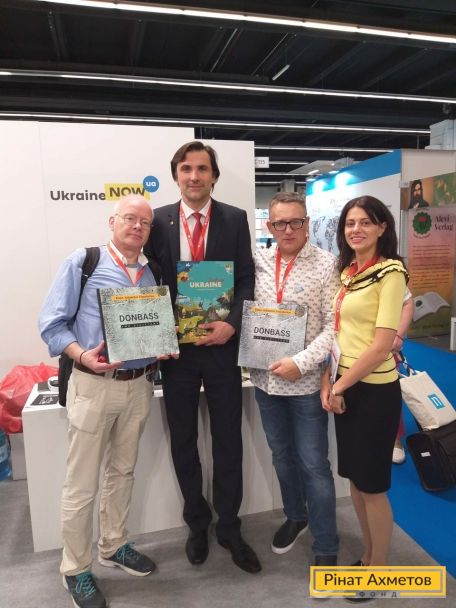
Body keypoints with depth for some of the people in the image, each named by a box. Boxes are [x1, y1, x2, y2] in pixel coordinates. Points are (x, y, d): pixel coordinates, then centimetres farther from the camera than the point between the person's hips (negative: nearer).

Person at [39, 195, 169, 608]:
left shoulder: (152, 273, 9)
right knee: (82, 484, 6)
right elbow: (52, 323, -9)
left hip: (140, 385, 5)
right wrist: (82, 355, -23)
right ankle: (75, 569, 27)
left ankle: (114, 546, 40)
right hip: (93, 385, -5)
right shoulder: (83, 263, -5)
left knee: (122, 472, 20)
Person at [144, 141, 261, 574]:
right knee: (183, 441, 14)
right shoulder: (158, 220, 2)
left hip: (221, 343, 0)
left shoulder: (235, 219, 0)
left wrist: (232, 324, -15)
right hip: (175, 346, 1)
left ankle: (228, 526, 33)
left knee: (228, 440, 11)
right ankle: (197, 523, 37)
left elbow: (247, 279, -1)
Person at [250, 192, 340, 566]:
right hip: (265, 379, 5)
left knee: (314, 465, 7)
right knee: (282, 457, 21)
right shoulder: (258, 262, 3)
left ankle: (326, 548, 26)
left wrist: (301, 363, -19)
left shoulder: (326, 264, -9)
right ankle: (295, 516, 46)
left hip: (306, 382, -4)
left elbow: (334, 325, -12)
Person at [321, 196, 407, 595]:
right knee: (354, 477, 18)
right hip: (344, 389, 7)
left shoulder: (390, 272, -12)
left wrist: (341, 386, -12)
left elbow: (383, 342, -18)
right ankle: (367, 556, 38)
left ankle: (380, 569, 30)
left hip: (374, 390, -7)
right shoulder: (345, 272, 9)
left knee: (373, 484, 7)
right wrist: (327, 383, 2)